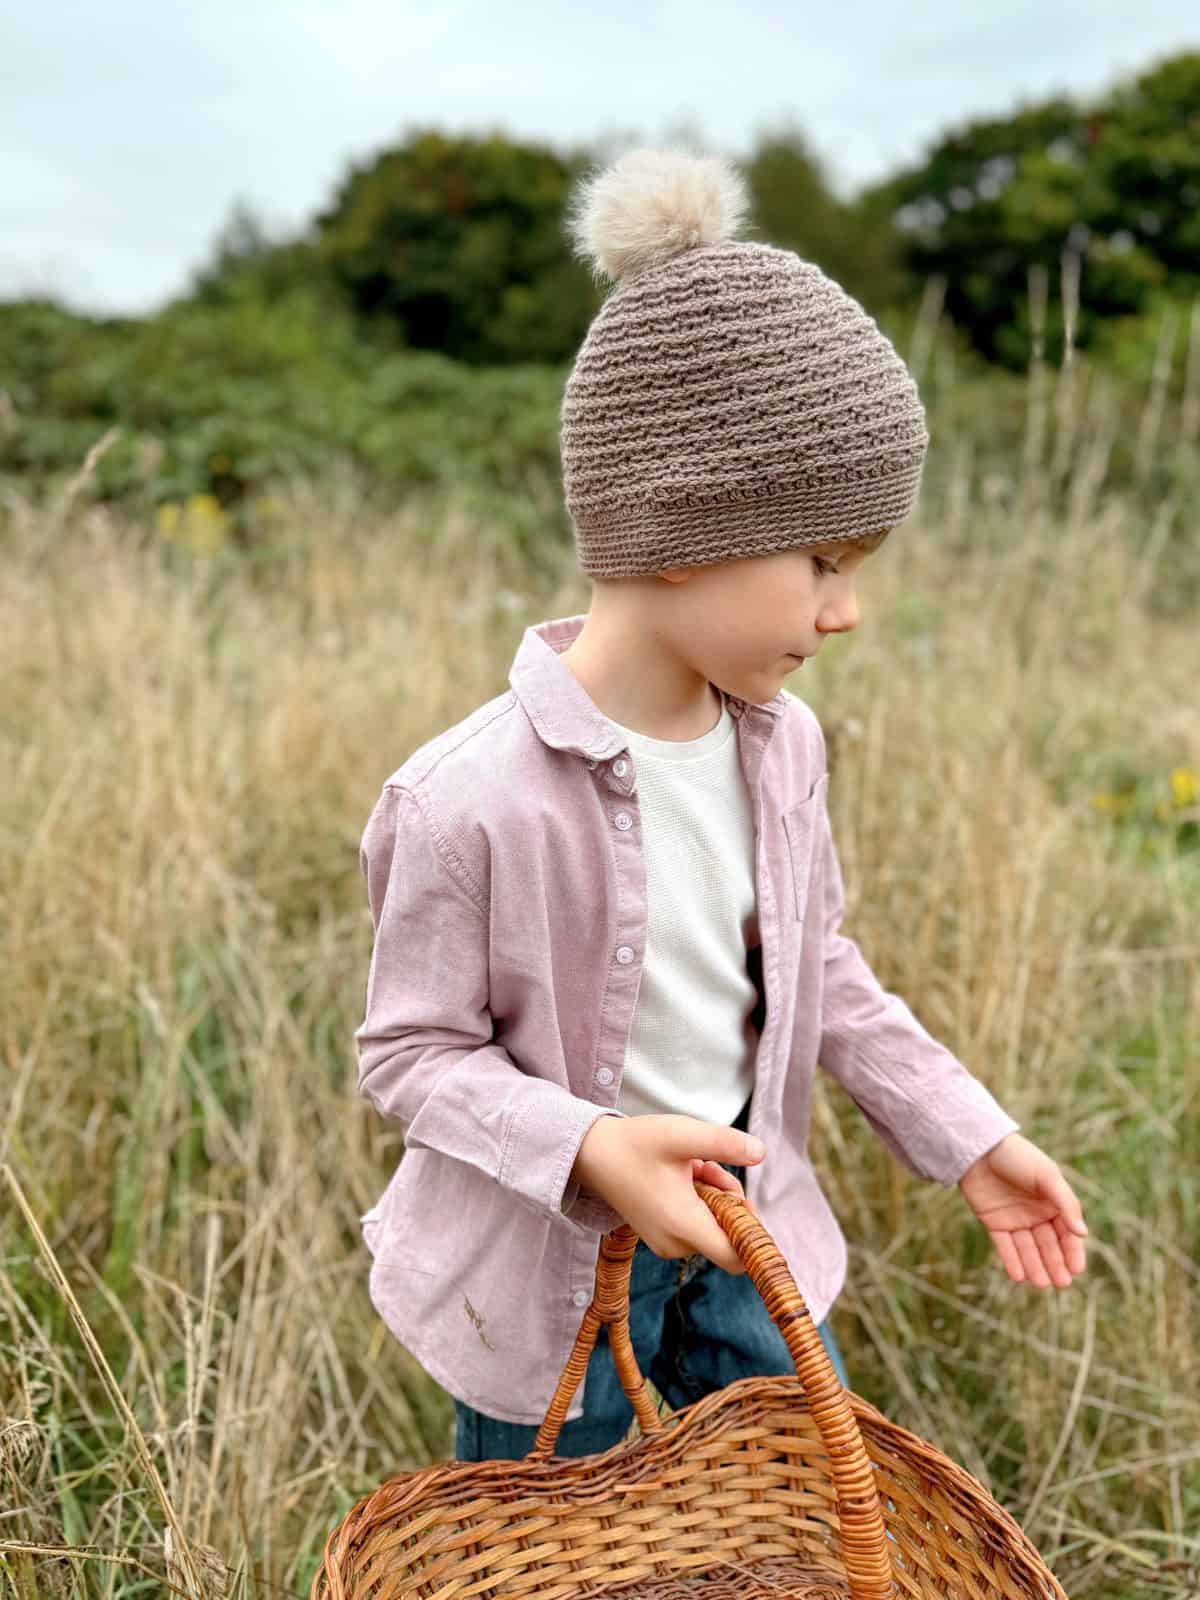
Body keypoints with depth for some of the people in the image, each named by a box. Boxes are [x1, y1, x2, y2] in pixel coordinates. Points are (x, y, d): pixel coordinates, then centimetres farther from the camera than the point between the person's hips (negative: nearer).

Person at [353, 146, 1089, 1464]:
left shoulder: (780, 743, -8)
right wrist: (589, 1149, -32)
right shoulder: (475, 800, -29)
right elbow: (409, 1054, -17)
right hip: (551, 1272, -5)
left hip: (744, 1238, 6)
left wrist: (966, 1135, 4)